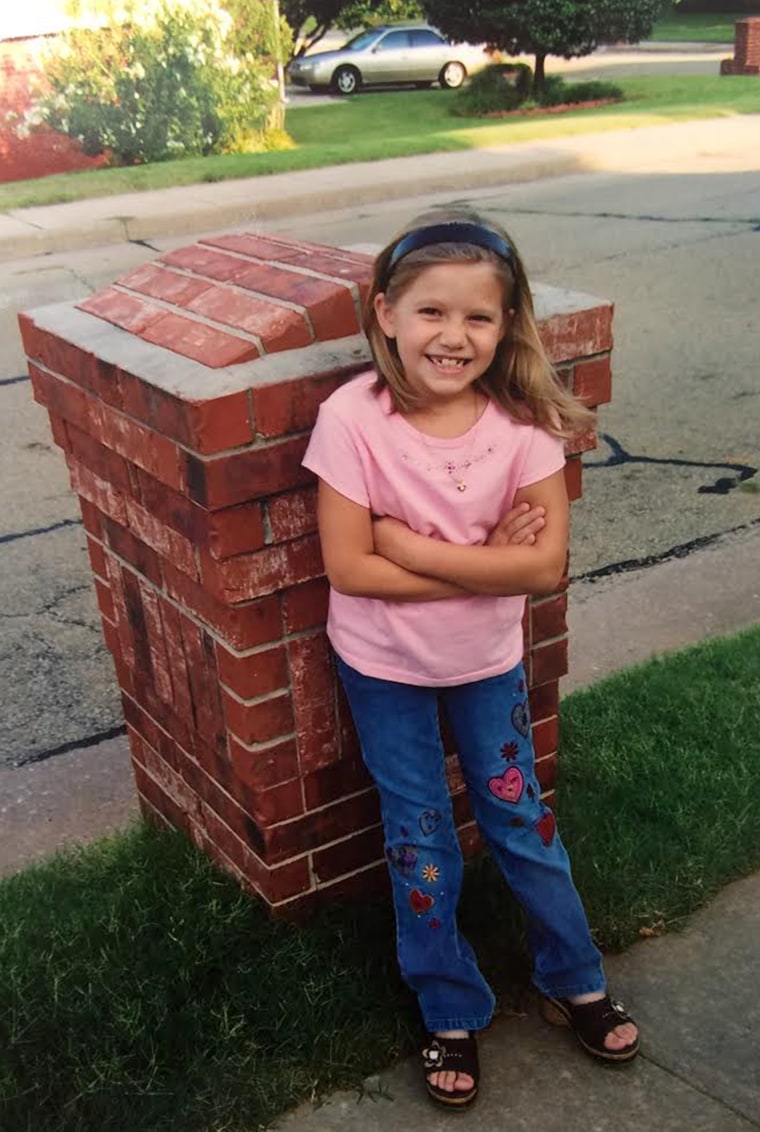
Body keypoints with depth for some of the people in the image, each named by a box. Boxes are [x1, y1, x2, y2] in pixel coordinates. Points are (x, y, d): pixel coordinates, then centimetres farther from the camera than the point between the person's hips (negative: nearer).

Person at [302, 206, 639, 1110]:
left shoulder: (522, 419, -18)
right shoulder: (353, 419, -23)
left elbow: (545, 563, -21)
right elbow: (348, 568, -22)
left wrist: (413, 546, -26)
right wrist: (485, 564, -23)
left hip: (488, 660, 1)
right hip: (384, 666, -1)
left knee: (521, 821, 18)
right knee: (420, 844, 14)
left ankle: (573, 982, 42)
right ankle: (451, 1013, 36)